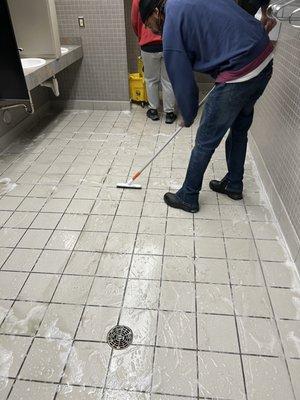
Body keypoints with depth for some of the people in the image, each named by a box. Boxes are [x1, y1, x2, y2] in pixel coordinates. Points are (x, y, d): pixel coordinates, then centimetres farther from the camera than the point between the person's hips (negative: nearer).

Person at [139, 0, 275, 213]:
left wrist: (188, 117, 11)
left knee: (206, 141, 4)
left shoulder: (171, 26, -6)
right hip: (265, 54, 9)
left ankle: (188, 197, 19)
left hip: (239, 74, -9)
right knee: (239, 129, 23)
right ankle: (234, 185, 40)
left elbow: (183, 81, -3)